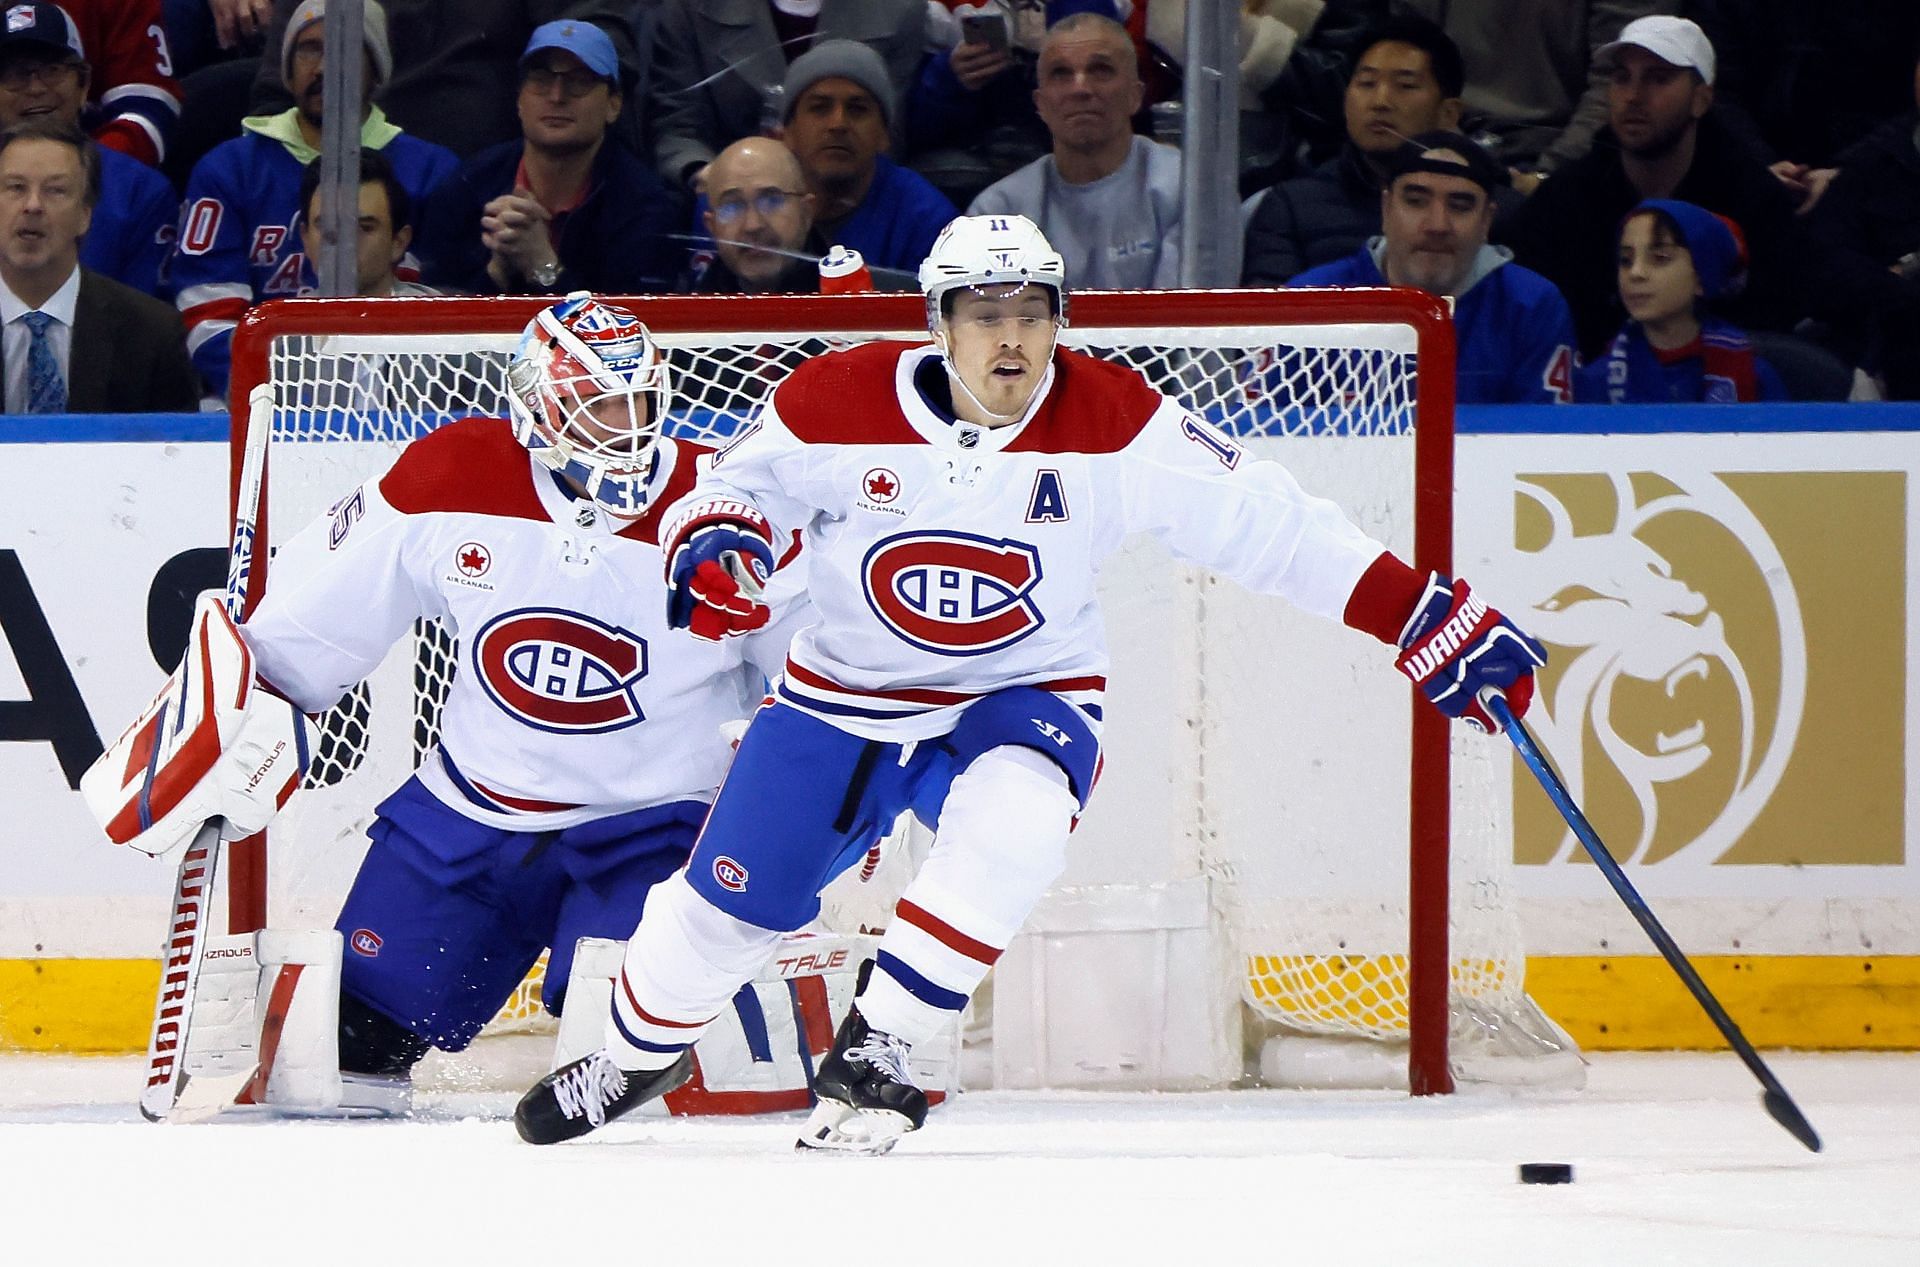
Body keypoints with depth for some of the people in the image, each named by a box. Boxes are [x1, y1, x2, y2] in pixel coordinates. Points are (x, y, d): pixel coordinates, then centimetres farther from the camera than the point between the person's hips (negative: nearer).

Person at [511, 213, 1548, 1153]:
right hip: (846, 690, 1)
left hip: (1023, 697, -1)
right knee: (731, 902, 3)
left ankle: (870, 1057, -21)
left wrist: (1434, 622, -19)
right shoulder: (837, 403, -16)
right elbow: (740, 484, -1)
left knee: (1016, 818, -34)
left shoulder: (1115, 422, -17)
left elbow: (1268, 525, -16)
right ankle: (638, 1052, 37)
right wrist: (713, 545, -25)